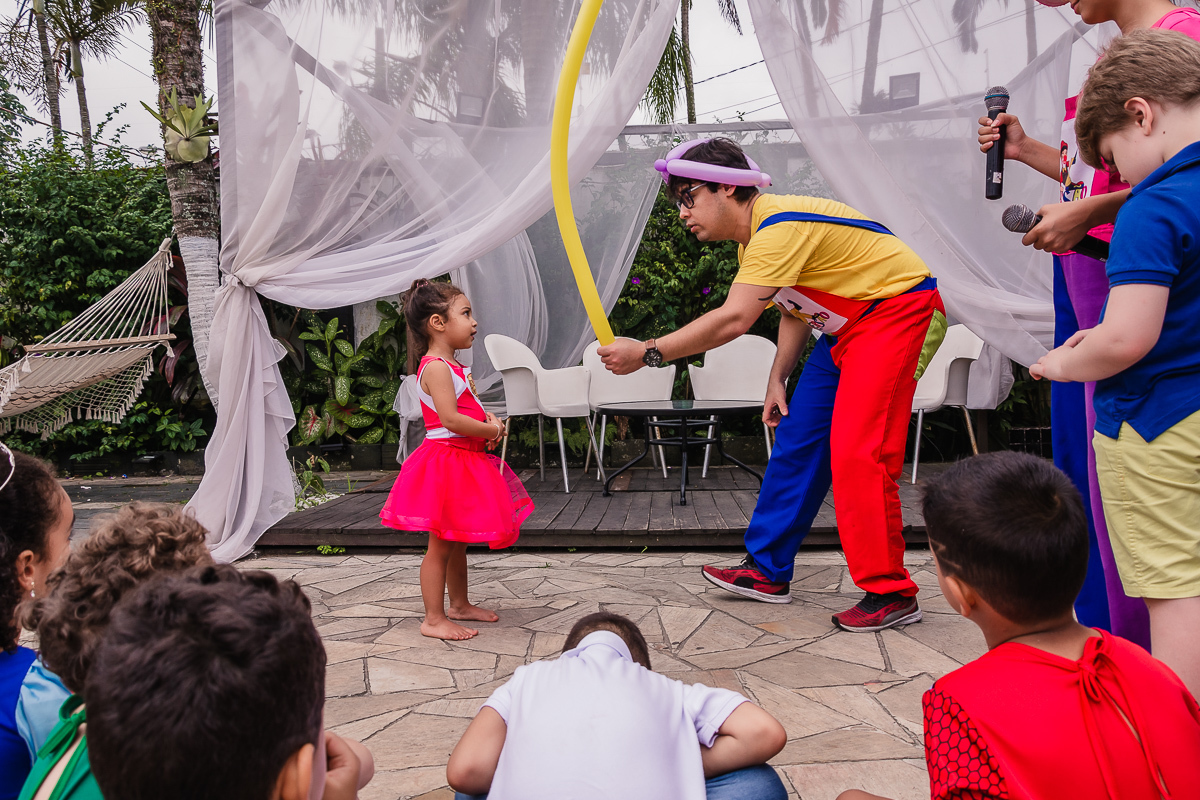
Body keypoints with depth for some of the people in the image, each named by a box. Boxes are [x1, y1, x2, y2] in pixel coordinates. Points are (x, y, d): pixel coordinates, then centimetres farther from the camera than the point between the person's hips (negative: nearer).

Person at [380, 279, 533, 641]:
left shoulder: (451, 366, 15)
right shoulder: (436, 367, -17)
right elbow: (451, 419, -26)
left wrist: (487, 418, 4)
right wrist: (491, 430, -15)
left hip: (465, 462, 10)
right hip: (446, 462, -10)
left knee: (458, 542, 19)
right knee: (441, 544, -3)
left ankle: (460, 604, 32)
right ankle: (434, 619, 5)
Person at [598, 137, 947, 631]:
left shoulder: (779, 226, -27)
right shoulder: (755, 235, 6)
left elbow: (733, 320, -35)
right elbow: (795, 307, 15)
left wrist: (646, 353, -31)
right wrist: (777, 379, 6)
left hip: (899, 309, -10)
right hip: (848, 325, 10)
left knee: (858, 451, -16)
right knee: (796, 439, 7)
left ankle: (890, 594, -4)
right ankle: (768, 571, 16)